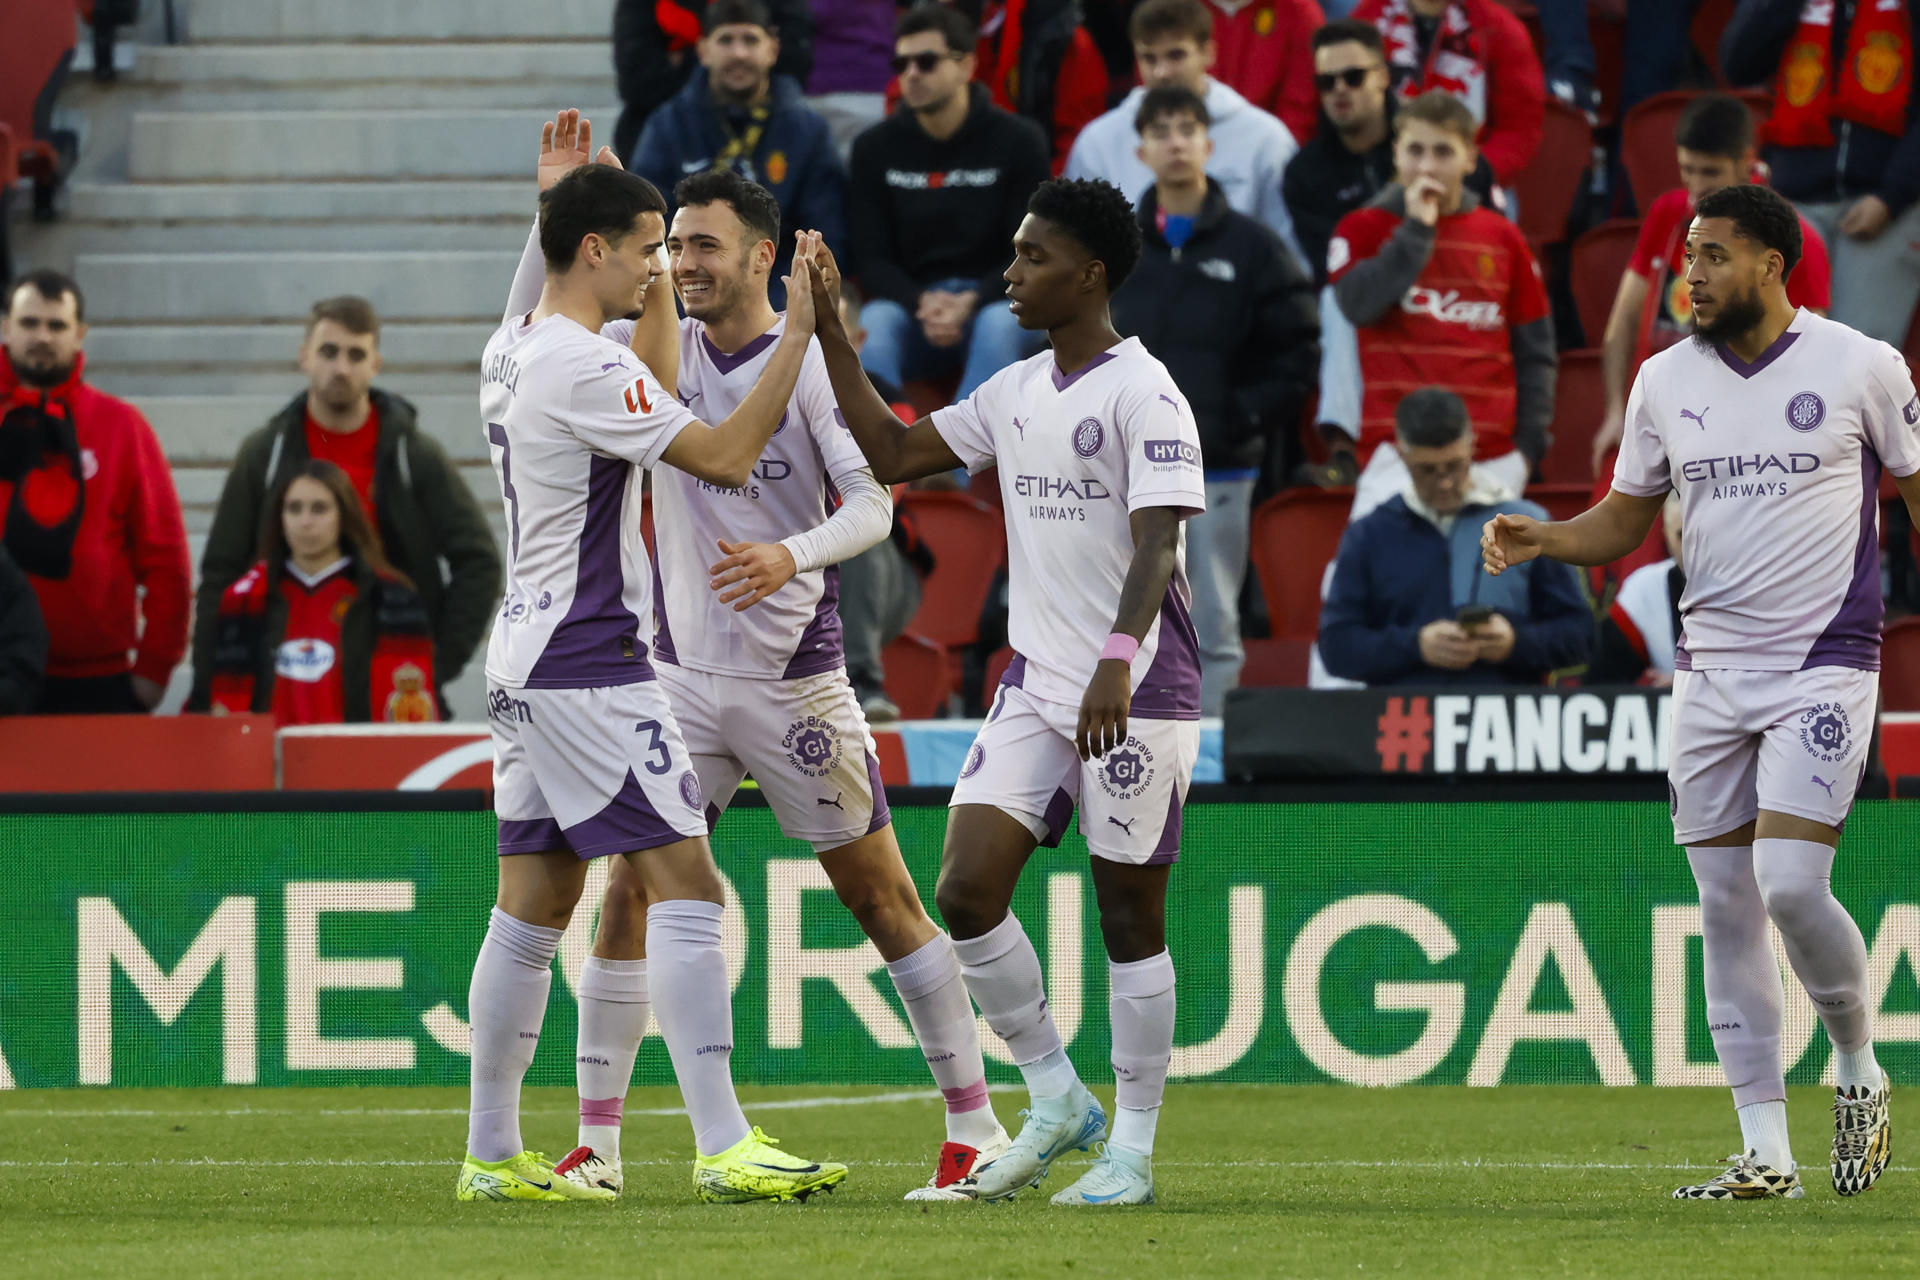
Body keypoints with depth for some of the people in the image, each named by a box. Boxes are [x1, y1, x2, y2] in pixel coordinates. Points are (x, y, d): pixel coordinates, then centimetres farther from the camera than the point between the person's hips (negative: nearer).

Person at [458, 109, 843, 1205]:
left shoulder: (514, 351, 12)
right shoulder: (583, 367, -17)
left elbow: (656, 402, 26)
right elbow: (725, 456, -18)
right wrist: (799, 333, -15)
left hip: (530, 659, 10)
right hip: (591, 667, -10)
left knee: (534, 906, 11)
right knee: (686, 884, -11)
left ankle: (493, 1154, 13)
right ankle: (725, 1147, -16)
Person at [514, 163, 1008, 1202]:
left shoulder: (808, 361, -9)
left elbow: (873, 502, -14)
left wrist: (791, 554, -33)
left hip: (795, 678, -4)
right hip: (682, 675, 4)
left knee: (879, 894, 1)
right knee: (632, 891, -4)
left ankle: (974, 1125, 9)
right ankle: (596, 1142, 1)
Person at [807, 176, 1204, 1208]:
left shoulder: (1143, 394, -11)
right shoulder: (1015, 392, 13)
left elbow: (1157, 542, -21)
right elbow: (894, 455, 19)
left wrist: (1118, 658, -35)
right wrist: (830, 332, 14)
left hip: (1138, 695, -7)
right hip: (1034, 687, 7)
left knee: (1128, 914, 0)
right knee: (966, 889, -4)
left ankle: (1132, 1149, 9)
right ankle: (1056, 1102, 12)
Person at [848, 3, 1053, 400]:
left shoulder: (1018, 141, 2)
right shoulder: (875, 148, 7)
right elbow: (871, 259, 3)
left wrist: (971, 303, -20)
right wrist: (921, 303, -18)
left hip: (990, 303, -1)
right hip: (909, 302, 1)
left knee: (1000, 325, -36)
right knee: (874, 323, -33)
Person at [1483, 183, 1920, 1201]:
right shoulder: (1666, 380, 7)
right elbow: (1624, 519, 14)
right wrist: (1540, 538, -5)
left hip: (1823, 667, -5)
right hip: (1708, 672, 5)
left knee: (1790, 885, -18)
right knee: (1726, 906, 2)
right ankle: (1765, 1153, 7)